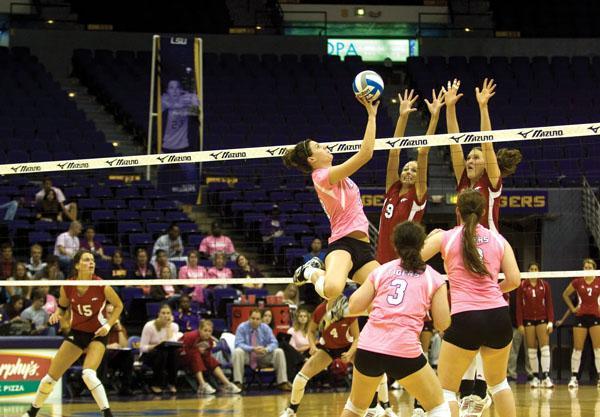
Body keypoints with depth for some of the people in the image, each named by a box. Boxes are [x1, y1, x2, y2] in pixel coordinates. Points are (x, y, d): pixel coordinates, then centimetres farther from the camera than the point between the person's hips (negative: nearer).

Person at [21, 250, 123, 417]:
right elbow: (62, 306, 9)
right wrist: (56, 314, -12)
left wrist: (108, 325, -14)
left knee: (88, 374, -28)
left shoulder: (101, 286, -18)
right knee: (51, 376, 5)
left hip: (97, 334, -3)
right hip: (76, 333, 4)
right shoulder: (67, 287, -11)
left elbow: (118, 305, -2)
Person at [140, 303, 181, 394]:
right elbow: (142, 348, -16)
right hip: (148, 355, -3)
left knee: (173, 352, -31)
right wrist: (156, 346, -33)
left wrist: (168, 326, -17)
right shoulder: (149, 326, -15)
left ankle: (171, 384, -17)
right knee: (161, 353, -36)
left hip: (165, 356, 3)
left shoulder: (174, 326, -3)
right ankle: (155, 385, -20)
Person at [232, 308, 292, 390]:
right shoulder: (242, 327, -9)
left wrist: (266, 349, -33)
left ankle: (282, 382, -18)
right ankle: (238, 383, -35)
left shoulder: (265, 328, -2)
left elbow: (273, 343, -9)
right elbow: (239, 344, -20)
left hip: (263, 357, 2)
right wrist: (253, 349, -37)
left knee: (279, 352, -19)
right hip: (247, 356, -2)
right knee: (237, 351, -33)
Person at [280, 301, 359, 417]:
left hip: (348, 346, -1)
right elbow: (311, 331, -6)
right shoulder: (320, 310, -26)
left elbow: (356, 338, -18)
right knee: (302, 375, -14)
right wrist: (313, 346, -24)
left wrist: (350, 353, -35)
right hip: (326, 347, 1)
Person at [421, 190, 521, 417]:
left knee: (445, 389, 6)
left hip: (465, 319, -3)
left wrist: (429, 237, 25)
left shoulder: (445, 238, 5)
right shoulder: (498, 239, 11)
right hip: (498, 315, 3)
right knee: (498, 382, 26)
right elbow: (514, 280, 4)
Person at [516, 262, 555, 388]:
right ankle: (535, 377, 8)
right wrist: (520, 324, -4)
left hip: (542, 319, 0)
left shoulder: (545, 285, 3)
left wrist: (551, 322, -5)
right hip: (528, 320, 0)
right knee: (531, 349, 2)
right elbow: (519, 306, 1)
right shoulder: (522, 286, 1)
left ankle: (546, 376, -15)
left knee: (545, 347, -11)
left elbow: (549, 304, 3)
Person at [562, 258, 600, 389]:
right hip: (581, 317, 1)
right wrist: (572, 308, 6)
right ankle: (574, 377, 4)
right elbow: (565, 295, 14)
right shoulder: (577, 282, 2)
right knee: (577, 348, 0)